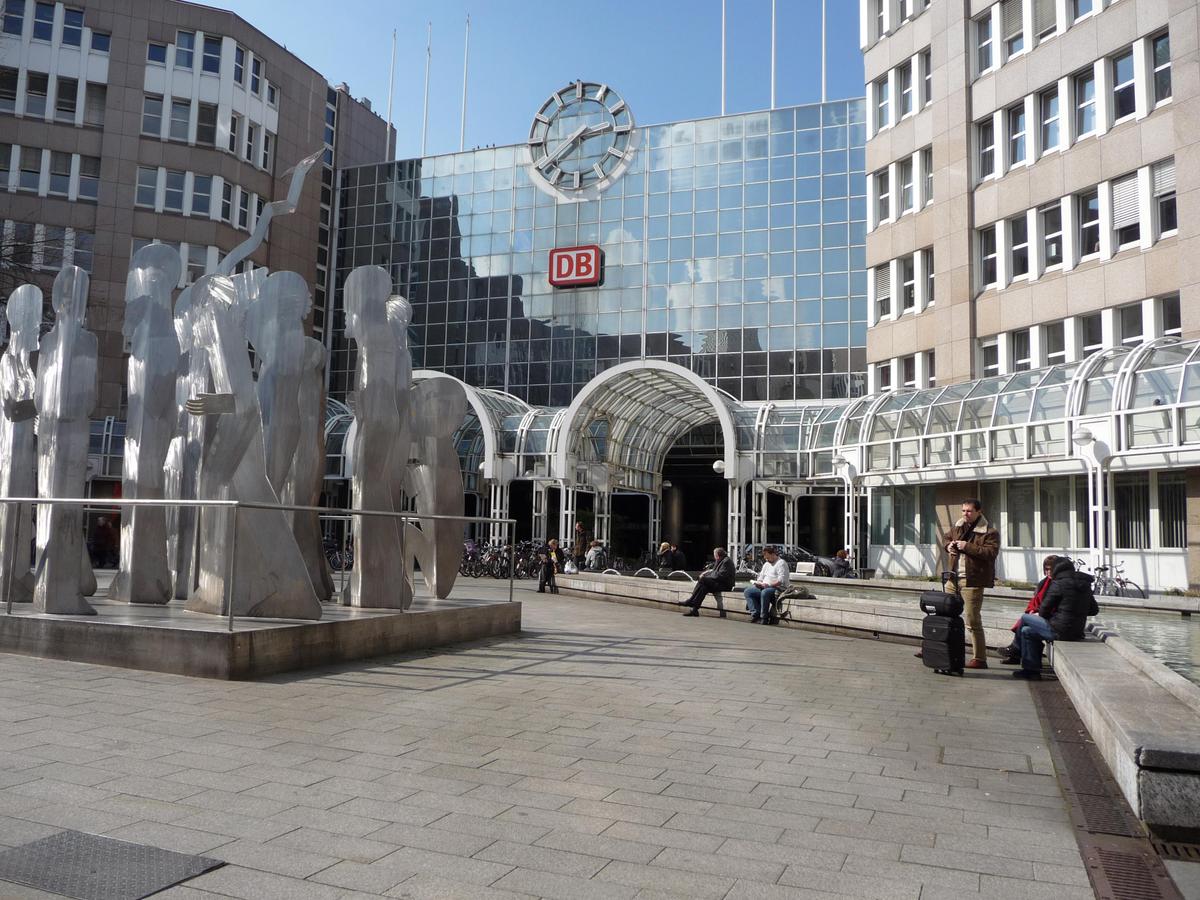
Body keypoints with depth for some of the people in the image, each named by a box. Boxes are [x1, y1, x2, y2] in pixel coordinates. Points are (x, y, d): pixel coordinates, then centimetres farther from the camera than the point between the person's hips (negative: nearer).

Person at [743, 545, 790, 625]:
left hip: (778, 588, -9)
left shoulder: (781, 563, -5)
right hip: (764, 587, 9)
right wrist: (759, 583, 4)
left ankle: (764, 618, -28)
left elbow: (781, 580, -17)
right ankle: (756, 614, -18)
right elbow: (761, 577, 27)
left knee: (765, 592, -39)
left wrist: (769, 585, -24)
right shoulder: (766, 564, 24)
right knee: (748, 591, -9)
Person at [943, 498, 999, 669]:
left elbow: (991, 552, -22)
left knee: (973, 621, -4)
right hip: (955, 577, 7)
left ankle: (980, 659, 6)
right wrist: (949, 546, 7)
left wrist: (967, 547, -24)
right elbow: (948, 538, 30)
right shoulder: (958, 527, 12)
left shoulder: (990, 532, -9)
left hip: (972, 581, -7)